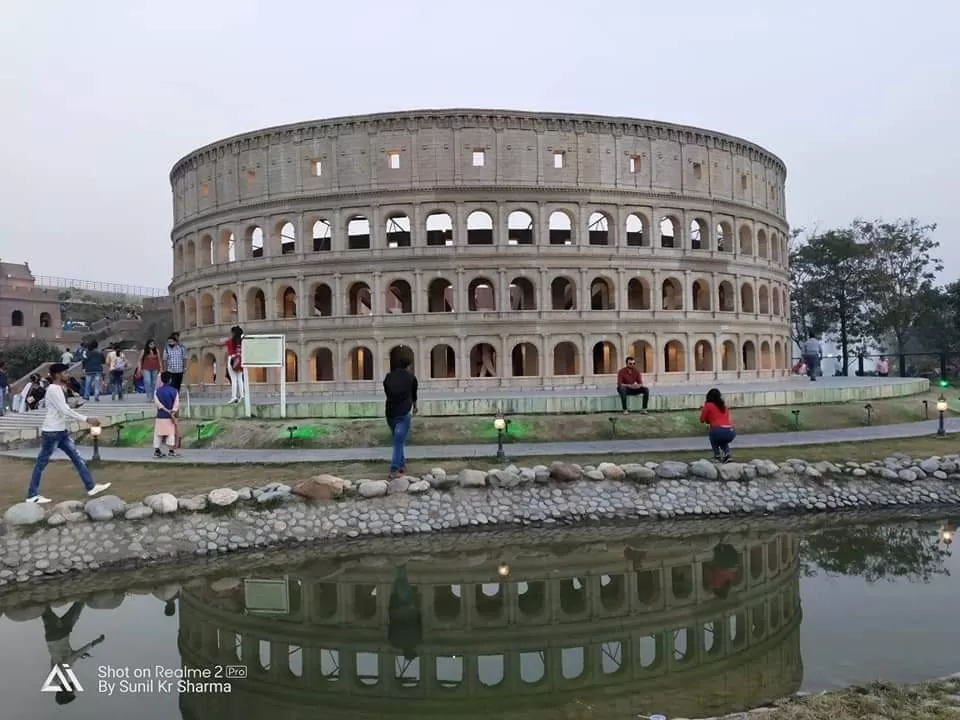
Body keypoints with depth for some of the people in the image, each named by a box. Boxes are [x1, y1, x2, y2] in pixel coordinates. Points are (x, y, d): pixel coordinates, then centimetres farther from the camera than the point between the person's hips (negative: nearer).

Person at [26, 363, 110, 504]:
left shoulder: (59, 389, 13)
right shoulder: (53, 389, -17)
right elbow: (65, 411, -23)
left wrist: (86, 420, 10)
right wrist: (87, 419, -21)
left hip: (62, 432, 9)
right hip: (51, 433, -9)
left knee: (77, 458, 7)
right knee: (41, 464, 2)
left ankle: (91, 487, 9)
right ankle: (32, 495, 12)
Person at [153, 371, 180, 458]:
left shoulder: (157, 391, 0)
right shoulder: (174, 391, -1)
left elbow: (157, 402, -6)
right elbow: (176, 404, -9)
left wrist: (166, 410, -8)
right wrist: (173, 412, -12)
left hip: (160, 416, 1)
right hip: (170, 417, -1)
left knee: (158, 434, 6)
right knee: (171, 433, 5)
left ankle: (156, 450, 3)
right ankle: (171, 450, 3)